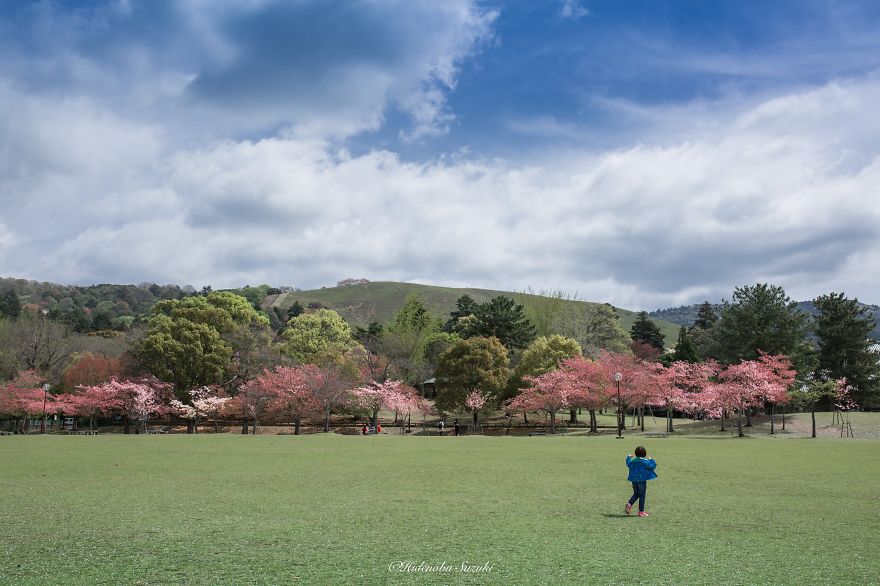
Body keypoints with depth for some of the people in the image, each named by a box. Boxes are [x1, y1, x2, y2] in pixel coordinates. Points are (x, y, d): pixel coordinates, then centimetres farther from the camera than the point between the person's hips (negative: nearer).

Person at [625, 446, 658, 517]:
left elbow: (628, 464, 24)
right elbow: (653, 466, -8)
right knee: (642, 495, 3)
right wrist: (651, 460, 8)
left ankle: (629, 504, -4)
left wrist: (628, 457, 40)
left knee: (636, 494, 19)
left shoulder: (632, 460, 3)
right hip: (642, 480, -5)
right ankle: (641, 511, 6)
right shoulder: (645, 461, -12)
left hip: (634, 480, 5)